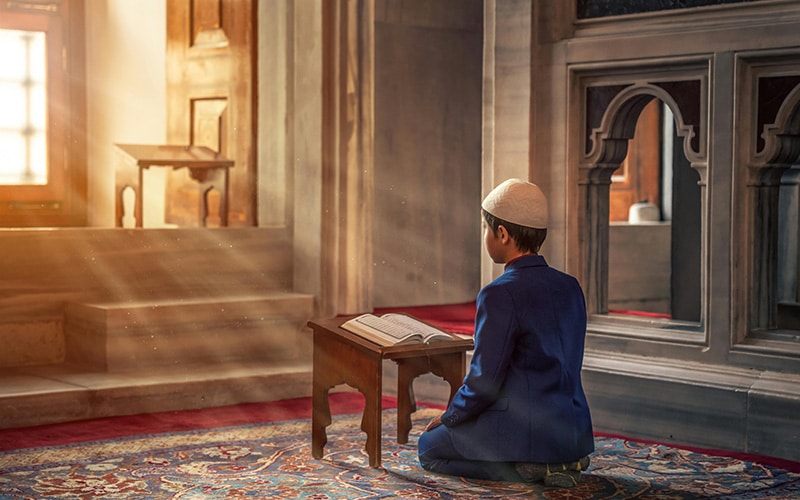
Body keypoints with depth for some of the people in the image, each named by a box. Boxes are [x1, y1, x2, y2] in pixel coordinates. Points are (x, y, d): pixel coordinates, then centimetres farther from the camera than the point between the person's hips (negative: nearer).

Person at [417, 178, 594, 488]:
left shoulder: (500, 295, -18)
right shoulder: (570, 287, 6)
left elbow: (484, 380, -18)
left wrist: (449, 417, 2)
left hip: (526, 432, -8)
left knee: (428, 446, 14)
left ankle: (526, 468, -6)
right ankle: (557, 462, 8)